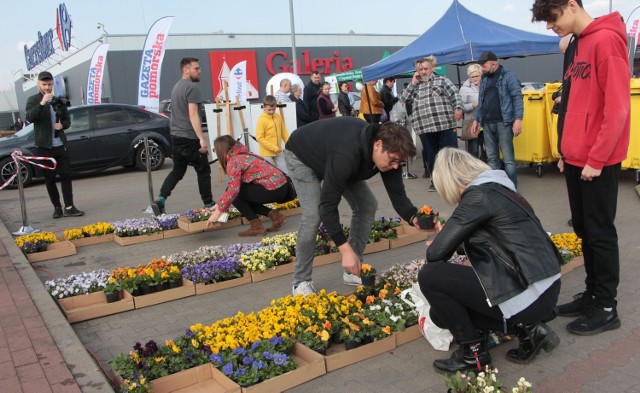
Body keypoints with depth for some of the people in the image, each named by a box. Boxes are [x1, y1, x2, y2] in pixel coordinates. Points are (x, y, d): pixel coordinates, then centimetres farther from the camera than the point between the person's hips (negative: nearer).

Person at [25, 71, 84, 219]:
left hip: (60, 145, 3)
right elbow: (30, 118, -16)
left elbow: (67, 120, 18)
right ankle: (57, 207, 12)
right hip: (44, 147, -3)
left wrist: (62, 125, -4)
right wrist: (42, 103, -28)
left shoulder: (59, 101, 11)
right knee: (49, 179, 3)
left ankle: (69, 207, 0)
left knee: (66, 176, -1)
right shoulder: (33, 100, 0)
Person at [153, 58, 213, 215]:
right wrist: (202, 139, -26)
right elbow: (193, 115, -22)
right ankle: (208, 204, 12)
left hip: (176, 136, 8)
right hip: (190, 138, -8)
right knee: (203, 171, 5)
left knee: (177, 170, 14)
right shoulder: (192, 88, -14)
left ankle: (160, 200, 1)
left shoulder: (176, 87, 15)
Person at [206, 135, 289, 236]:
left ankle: (256, 226, -1)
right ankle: (274, 215, 12)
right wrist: (220, 204, 27)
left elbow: (233, 189, -18)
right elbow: (235, 184, 25)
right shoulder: (244, 155, 19)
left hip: (273, 190, -9)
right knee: (244, 199, 21)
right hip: (282, 186, 9)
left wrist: (218, 212, -13)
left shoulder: (233, 161, -8)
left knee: (234, 193, -2)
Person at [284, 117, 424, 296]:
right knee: (313, 214, -24)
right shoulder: (346, 155, -45)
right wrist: (346, 250, -41)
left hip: (329, 156, 8)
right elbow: (327, 205, -41)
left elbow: (397, 194, -18)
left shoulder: (387, 152, -23)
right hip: (301, 155, -7)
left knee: (367, 205, -2)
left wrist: (414, 218, -38)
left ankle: (353, 271, 9)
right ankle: (301, 282, -7)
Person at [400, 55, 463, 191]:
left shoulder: (442, 80, 10)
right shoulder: (415, 86, 21)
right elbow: (403, 99, 13)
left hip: (445, 125, -3)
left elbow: (455, 95, 0)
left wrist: (458, 108, -19)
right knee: (431, 155, 7)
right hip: (425, 128, 3)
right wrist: (413, 83, 7)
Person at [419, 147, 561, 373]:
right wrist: (445, 233, 31)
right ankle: (527, 327, 12)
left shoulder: (478, 196, -15)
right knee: (442, 311, 16)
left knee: (429, 276, -8)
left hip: (526, 293, -9)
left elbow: (436, 252, -15)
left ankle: (473, 353, 4)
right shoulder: (498, 189, 12)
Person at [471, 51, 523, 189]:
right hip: (487, 124, 7)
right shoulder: (484, 79, 17)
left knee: (508, 158, -5)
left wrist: (518, 119, -18)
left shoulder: (508, 76, -4)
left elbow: (517, 97, -9)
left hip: (503, 123, -6)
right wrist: (476, 119, 17)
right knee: (491, 158, 8)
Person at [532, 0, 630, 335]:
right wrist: (565, 152, 15)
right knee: (583, 229, 14)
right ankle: (592, 293, 28)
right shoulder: (575, 46, 14)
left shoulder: (606, 40, -14)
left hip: (598, 162, -8)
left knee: (599, 232, 1)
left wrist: (596, 159, -16)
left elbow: (617, 107, -18)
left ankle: (607, 308, 15)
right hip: (575, 159, 8)